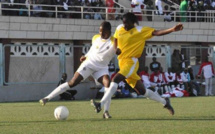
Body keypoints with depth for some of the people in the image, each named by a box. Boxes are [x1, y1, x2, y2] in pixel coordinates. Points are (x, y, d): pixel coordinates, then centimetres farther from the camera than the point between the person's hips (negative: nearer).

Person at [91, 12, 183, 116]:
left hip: (131, 62, -7)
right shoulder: (119, 29, 9)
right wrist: (116, 49, 3)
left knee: (115, 80, -28)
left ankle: (100, 104, -32)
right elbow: (115, 39, 26)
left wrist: (172, 30, -29)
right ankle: (165, 102, 27)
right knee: (142, 91, 10)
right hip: (122, 62, 7)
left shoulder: (140, 31, -7)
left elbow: (157, 33, -15)